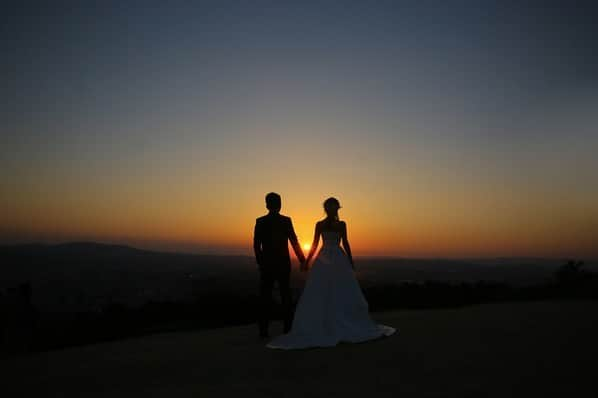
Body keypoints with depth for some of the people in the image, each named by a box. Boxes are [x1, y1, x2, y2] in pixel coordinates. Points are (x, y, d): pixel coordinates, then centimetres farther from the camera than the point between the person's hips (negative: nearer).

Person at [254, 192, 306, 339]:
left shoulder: (260, 222, -3)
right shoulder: (286, 221, -6)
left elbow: (256, 245, -3)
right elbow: (294, 242, -6)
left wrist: (260, 262, 9)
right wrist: (302, 260, 2)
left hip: (266, 264, 0)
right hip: (283, 263, 0)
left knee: (265, 296, 6)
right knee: (286, 295, 9)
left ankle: (263, 330, 6)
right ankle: (288, 328, 11)